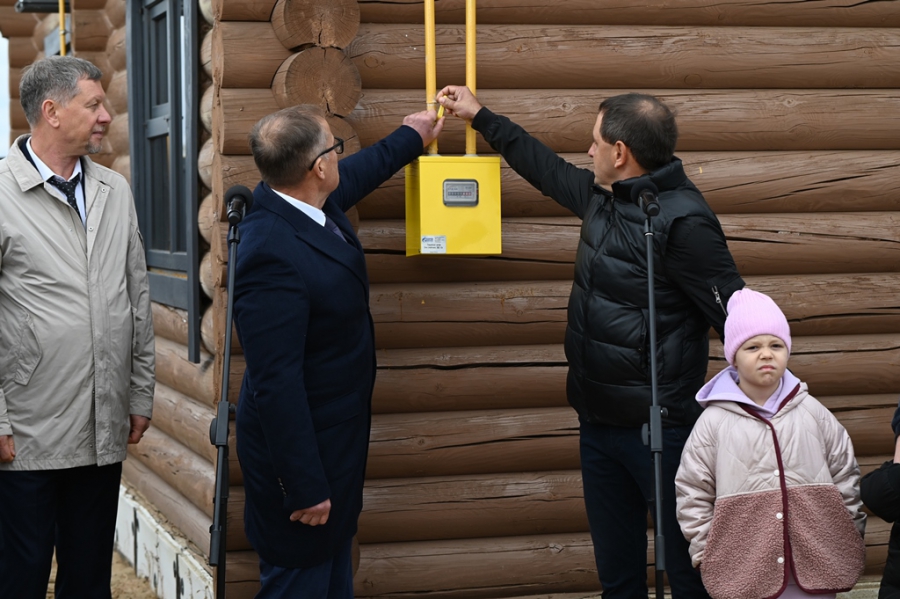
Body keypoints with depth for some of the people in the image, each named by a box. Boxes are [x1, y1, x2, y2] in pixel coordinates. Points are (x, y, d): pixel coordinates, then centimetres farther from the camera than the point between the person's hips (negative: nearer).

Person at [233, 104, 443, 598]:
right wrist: (305, 488, -26)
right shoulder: (271, 253, -31)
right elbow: (275, 382, -30)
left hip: (335, 439, 10)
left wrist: (411, 137, 40)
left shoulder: (315, 205, -2)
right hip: (299, 447, -10)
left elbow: (362, 171, 24)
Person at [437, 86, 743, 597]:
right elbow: (548, 169, 28)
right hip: (600, 421, 9)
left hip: (659, 430, -9)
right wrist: (482, 118, 36)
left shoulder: (682, 220, -19)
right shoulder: (603, 197, 7)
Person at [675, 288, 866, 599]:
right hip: (742, 573, -2)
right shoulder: (714, 421, -1)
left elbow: (845, 477, 11)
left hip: (815, 566, 2)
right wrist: (708, 554, -2)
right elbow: (692, 493, 2)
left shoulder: (812, 413, 6)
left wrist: (850, 543, 8)